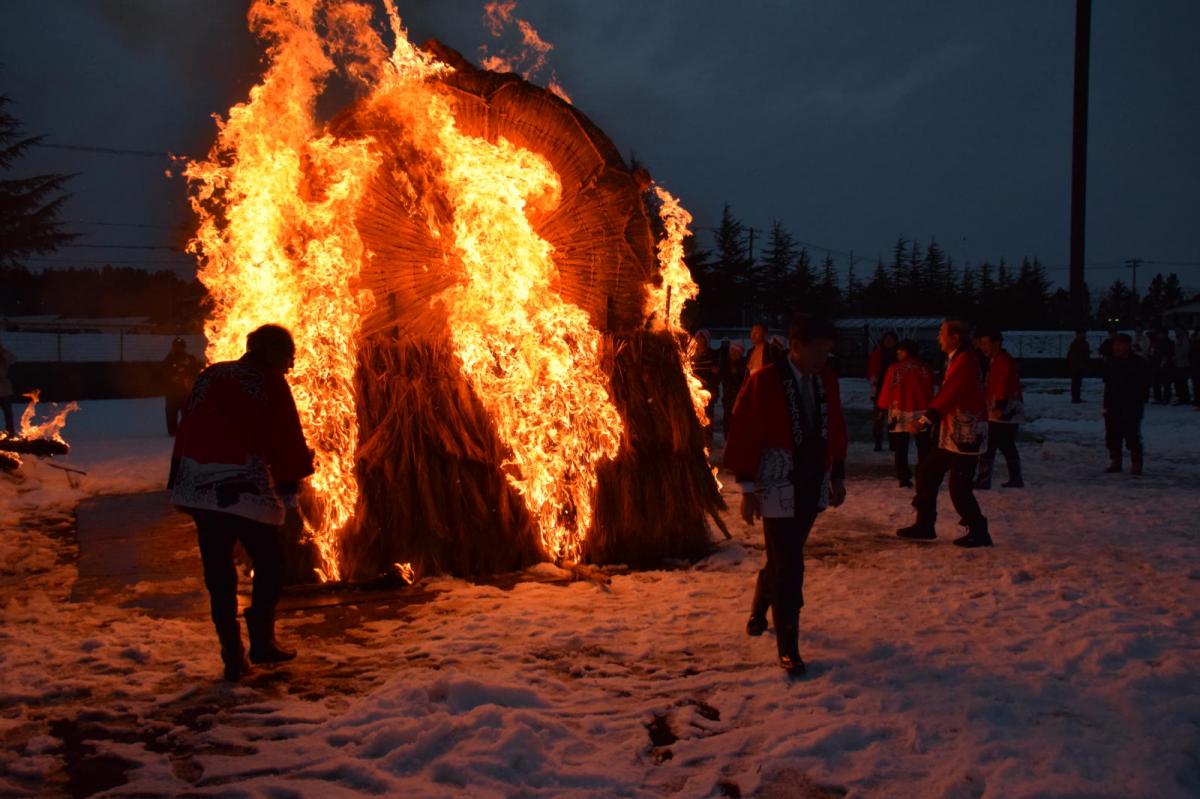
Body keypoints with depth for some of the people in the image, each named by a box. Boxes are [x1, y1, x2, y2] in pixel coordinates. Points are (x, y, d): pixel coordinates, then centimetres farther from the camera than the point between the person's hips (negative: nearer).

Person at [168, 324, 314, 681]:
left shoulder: (210, 376, 15)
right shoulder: (270, 382, -2)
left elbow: (187, 429, 15)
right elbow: (287, 438, -2)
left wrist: (179, 478, 18)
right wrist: (294, 477, 10)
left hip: (199, 487, 6)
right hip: (247, 487, -5)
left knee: (218, 572, 8)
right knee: (268, 562, 11)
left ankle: (232, 655, 10)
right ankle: (262, 641, 9)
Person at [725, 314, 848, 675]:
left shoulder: (826, 379, 4)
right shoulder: (763, 382, -14)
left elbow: (835, 429, 13)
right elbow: (743, 436, -12)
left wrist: (837, 476, 13)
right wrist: (748, 489, -12)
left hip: (813, 487, 6)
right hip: (779, 489, -6)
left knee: (784, 560, 20)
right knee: (788, 568, -6)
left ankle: (758, 612, 45)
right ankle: (787, 647, 6)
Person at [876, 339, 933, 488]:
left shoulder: (894, 369, -9)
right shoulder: (925, 369, 0)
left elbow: (887, 391, -6)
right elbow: (930, 392, 6)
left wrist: (882, 407, 7)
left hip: (900, 413, -2)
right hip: (921, 414, 2)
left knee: (901, 449, 7)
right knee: (923, 449, 10)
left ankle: (904, 478, 4)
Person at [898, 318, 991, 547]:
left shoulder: (966, 360, -16)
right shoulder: (956, 359, 14)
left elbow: (950, 392, -27)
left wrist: (928, 418, -33)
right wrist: (931, 419, 12)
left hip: (965, 434, -10)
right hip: (951, 433, 10)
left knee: (959, 487, -6)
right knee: (927, 473, 12)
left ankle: (978, 533, 7)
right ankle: (924, 525, 20)